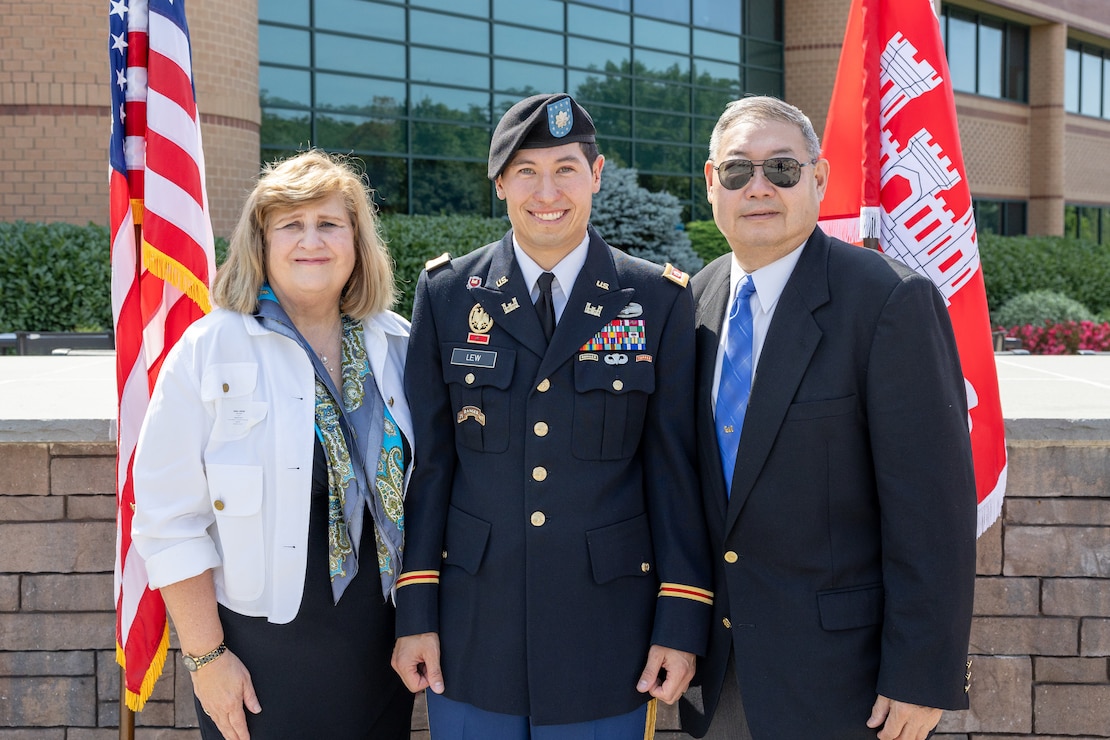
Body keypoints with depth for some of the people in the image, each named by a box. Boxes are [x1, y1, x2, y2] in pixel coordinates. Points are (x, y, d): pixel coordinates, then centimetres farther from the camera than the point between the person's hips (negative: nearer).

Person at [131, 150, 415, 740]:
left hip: (380, 643, 4)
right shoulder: (208, 350, -9)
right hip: (260, 654, -3)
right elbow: (171, 520, -10)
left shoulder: (394, 346, 3)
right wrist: (206, 656, -12)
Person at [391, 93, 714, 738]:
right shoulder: (446, 293, 2)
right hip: (472, 631, 1)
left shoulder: (659, 300, -1)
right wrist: (415, 612, 1)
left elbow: (676, 469, -1)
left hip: (605, 632, -1)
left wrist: (682, 622, -4)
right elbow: (428, 460, 3)